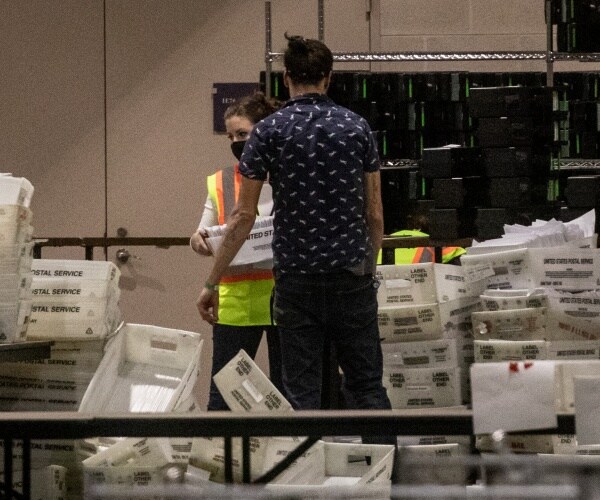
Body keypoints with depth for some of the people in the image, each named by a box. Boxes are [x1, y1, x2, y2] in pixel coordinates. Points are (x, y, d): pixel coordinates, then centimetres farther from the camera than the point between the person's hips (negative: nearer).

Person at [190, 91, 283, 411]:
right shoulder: (220, 184, 8)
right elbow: (205, 237, 12)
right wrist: (198, 242, -11)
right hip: (236, 298, 2)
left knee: (286, 392, 7)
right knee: (222, 394, 1)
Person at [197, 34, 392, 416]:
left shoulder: (269, 131, -4)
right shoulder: (357, 127, 2)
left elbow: (244, 217, -5)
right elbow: (375, 214, 4)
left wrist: (212, 283, 0)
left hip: (296, 280, -1)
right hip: (351, 276, 1)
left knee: (302, 393, 2)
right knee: (367, 386, 8)